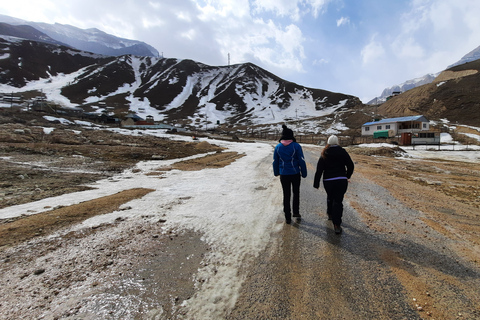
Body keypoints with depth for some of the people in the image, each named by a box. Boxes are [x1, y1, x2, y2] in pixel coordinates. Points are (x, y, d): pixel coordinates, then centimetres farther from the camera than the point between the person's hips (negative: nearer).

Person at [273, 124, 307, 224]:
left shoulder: (278, 147, -2)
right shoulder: (296, 146, -9)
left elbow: (275, 162, 5)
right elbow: (302, 161, -7)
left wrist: (276, 173, 19)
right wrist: (304, 173, 3)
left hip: (283, 174, 2)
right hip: (295, 174, -1)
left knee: (286, 195, 11)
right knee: (296, 193, 20)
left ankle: (288, 218, 17)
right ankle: (296, 212, 15)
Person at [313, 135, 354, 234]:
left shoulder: (324, 154, 0)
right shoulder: (342, 152, -1)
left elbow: (319, 170, -4)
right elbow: (351, 166, 2)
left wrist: (316, 184, 0)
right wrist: (347, 176, 18)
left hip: (328, 181, 1)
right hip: (341, 180, -1)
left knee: (330, 197, 24)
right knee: (338, 201, 2)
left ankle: (330, 214, 42)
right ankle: (337, 225, 1)